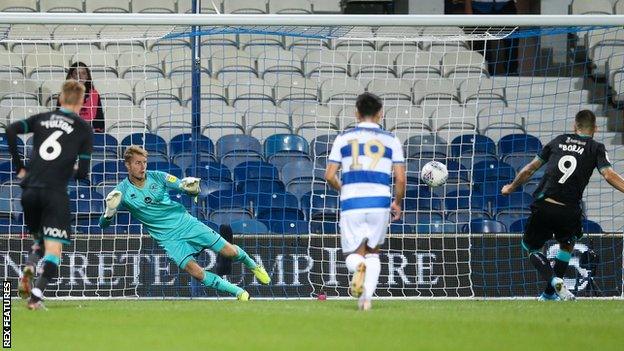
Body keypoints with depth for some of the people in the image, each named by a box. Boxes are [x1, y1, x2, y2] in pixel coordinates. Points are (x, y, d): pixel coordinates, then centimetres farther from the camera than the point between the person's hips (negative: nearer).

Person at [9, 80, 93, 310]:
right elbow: (82, 172, 0)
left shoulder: (42, 118, 13)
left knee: (40, 241, 23)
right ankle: (36, 293, -22)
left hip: (30, 190, 4)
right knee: (53, 250, -2)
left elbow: (11, 130, -1)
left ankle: (28, 269, -6)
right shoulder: (84, 129, 5)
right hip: (55, 193, -4)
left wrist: (19, 167, 6)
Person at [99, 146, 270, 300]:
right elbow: (103, 223, -9)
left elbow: (191, 191, -5)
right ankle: (238, 293, -8)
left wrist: (192, 187, -30)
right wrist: (110, 209, -32)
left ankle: (253, 265, 35)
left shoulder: (158, 177, -7)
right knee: (196, 272, -22)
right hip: (168, 238, -1)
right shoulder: (122, 191, -9)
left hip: (186, 222, 1)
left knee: (229, 251, 1)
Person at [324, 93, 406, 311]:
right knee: (373, 252, 19)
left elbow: (330, 176, 5)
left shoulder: (343, 139, 8)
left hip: (351, 203, -1)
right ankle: (367, 298, 4)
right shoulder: (391, 140, 7)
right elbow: (400, 179, 3)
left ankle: (358, 266, -28)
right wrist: (397, 203, 20)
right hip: (379, 202, 1)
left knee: (353, 255, 9)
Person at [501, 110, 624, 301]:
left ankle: (553, 280, -10)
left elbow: (530, 169, 22)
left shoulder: (559, 141, 16)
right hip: (569, 211, -1)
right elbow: (609, 174, -10)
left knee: (531, 247, 17)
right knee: (567, 245, 28)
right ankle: (550, 293, 23)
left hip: (543, 206, 1)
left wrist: (512, 186, 35)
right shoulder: (596, 148, 7)